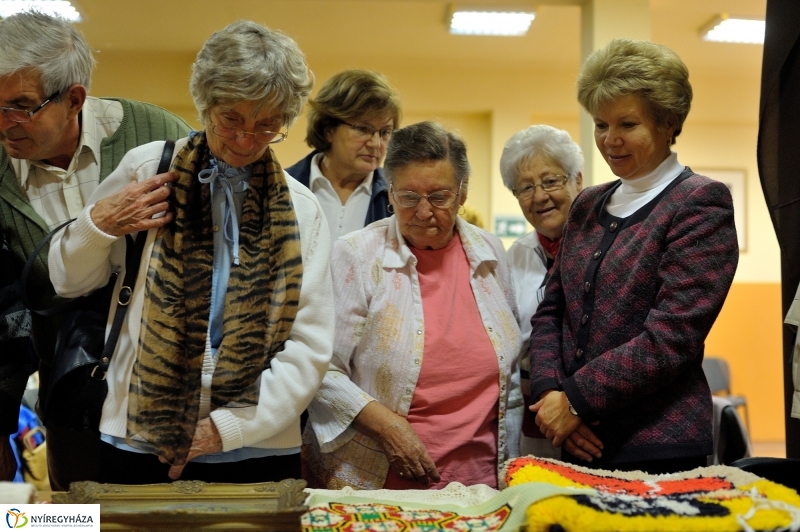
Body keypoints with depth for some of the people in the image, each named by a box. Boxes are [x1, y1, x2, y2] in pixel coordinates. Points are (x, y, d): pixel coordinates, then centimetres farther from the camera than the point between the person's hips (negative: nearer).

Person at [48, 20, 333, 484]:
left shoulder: (301, 209, 0)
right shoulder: (148, 168, -2)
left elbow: (311, 346, -2)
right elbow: (70, 281, 9)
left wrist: (229, 426, -9)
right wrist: (99, 225, -10)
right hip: (140, 444, 0)